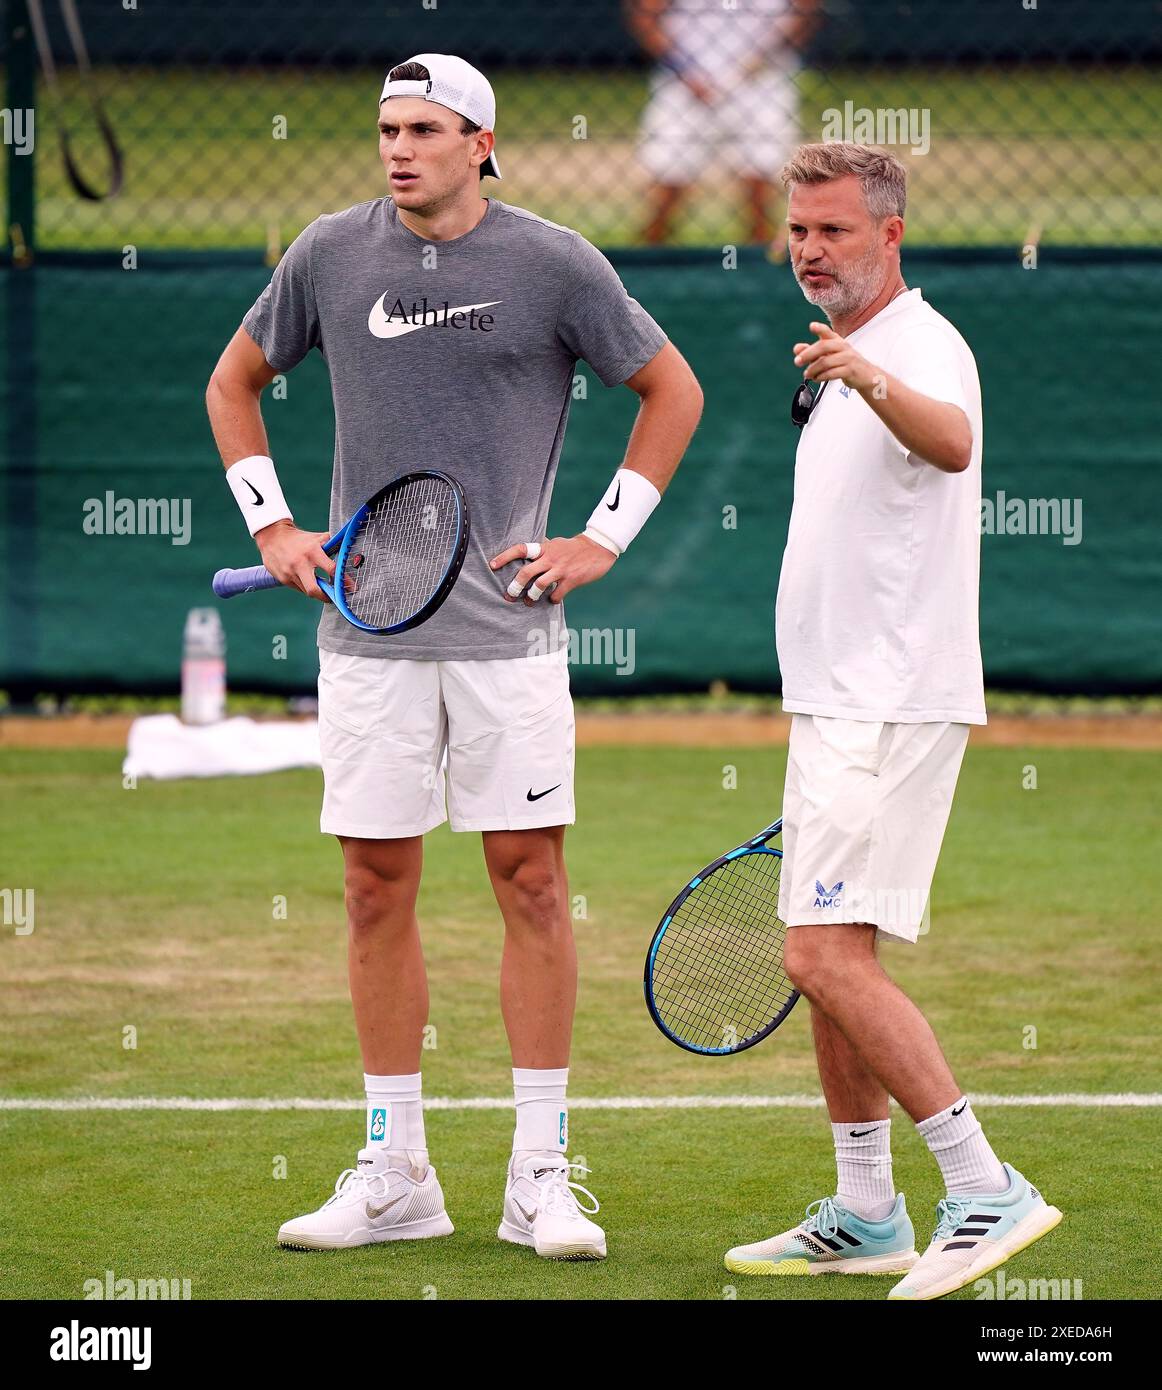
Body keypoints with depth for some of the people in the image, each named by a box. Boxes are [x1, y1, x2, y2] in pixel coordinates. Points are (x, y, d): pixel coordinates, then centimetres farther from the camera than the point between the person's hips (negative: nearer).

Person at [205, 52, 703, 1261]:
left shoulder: (552, 263, -3)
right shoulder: (331, 254, 4)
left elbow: (673, 391, 7)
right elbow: (234, 382, 19)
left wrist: (602, 539, 0)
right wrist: (270, 524, 8)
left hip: (506, 627, -2)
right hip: (368, 629, 2)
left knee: (531, 883, -3)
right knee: (377, 890, 4)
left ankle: (541, 1177, 3)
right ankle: (393, 1175, 12)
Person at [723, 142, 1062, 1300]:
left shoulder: (923, 348, -13)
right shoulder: (838, 369, 18)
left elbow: (951, 442, -39)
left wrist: (872, 380, -58)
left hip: (890, 712, -10)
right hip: (836, 709, 10)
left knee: (829, 957, -17)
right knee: (826, 960, 12)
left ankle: (985, 1191, -16)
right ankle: (865, 1217, 19)